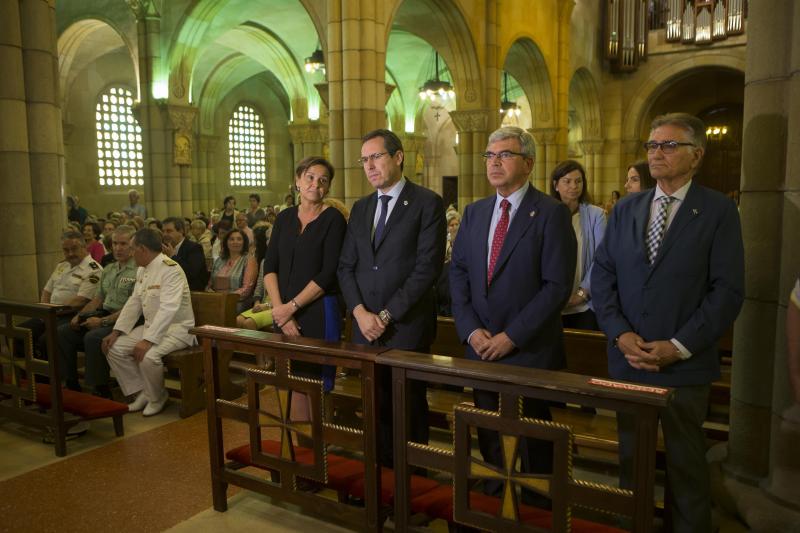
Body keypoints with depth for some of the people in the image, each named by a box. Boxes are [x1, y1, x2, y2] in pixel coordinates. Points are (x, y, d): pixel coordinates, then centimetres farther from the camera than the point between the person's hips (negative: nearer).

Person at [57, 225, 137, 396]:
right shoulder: (108, 270, 17)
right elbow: (98, 298, 21)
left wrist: (103, 321, -19)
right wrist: (79, 316, 4)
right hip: (104, 316, 9)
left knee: (93, 337, -31)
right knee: (63, 332, -1)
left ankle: (100, 390, -16)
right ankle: (71, 384, 8)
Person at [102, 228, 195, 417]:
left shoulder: (171, 269, -21)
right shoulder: (142, 270, 10)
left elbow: (168, 309, -29)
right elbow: (134, 302, 11)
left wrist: (148, 340, -34)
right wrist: (116, 331, 0)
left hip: (177, 327, -9)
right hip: (150, 325, 9)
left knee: (148, 356, -31)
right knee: (115, 349, -5)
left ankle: (157, 397, -1)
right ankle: (142, 392, 9)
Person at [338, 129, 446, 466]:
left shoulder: (427, 203, -5)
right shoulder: (360, 208, 14)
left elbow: (427, 268, -12)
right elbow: (346, 266, 11)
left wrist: (386, 315, -12)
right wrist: (360, 312, -5)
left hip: (407, 328, -5)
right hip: (366, 327, 5)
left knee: (410, 410, 7)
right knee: (377, 409, 11)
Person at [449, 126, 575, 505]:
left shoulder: (551, 213, -8)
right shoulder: (474, 212, 9)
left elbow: (557, 285, -14)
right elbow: (457, 272, 8)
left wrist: (512, 336, -16)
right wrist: (470, 329, -5)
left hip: (529, 350, -4)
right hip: (481, 346, 5)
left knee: (532, 438, 11)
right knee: (488, 433, 15)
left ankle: (536, 509, 31)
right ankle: (494, 498, 36)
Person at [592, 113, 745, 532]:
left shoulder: (718, 211, -4)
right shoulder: (626, 209, 8)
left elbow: (728, 290, -9)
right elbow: (602, 275, 4)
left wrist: (678, 347, -15)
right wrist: (620, 333, -9)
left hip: (684, 364, -3)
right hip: (627, 357, 4)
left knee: (686, 461, 13)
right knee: (631, 457, 16)